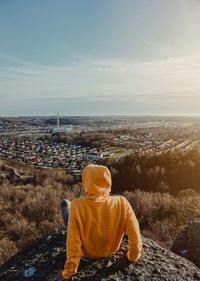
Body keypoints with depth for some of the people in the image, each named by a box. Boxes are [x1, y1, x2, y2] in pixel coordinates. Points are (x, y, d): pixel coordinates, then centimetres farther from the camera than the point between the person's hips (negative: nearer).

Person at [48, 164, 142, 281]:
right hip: (111, 251, 2)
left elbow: (73, 244, -26)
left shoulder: (77, 206, -33)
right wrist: (133, 256, 0)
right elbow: (135, 236, -21)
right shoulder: (122, 203, -29)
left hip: (87, 254, -2)